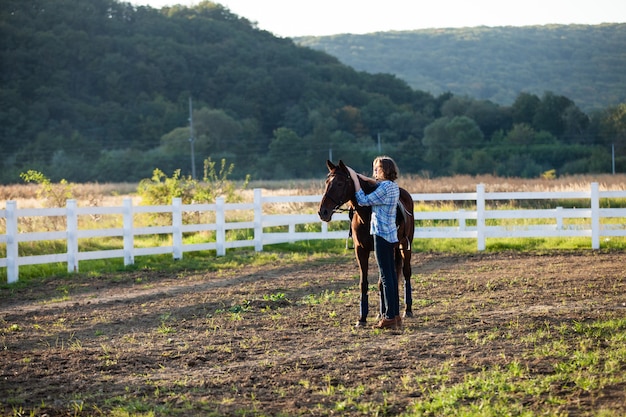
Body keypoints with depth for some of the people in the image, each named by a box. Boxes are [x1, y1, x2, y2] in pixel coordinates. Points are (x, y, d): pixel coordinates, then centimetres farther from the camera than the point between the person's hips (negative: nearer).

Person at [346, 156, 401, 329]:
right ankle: (395, 315, 18)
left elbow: (363, 200, -15)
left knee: (386, 276, -6)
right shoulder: (393, 186, 11)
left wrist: (355, 179, -9)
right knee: (391, 274, 13)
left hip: (382, 235, -9)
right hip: (391, 235, 9)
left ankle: (390, 317, -4)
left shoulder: (384, 188, -17)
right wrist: (367, 179, 20)